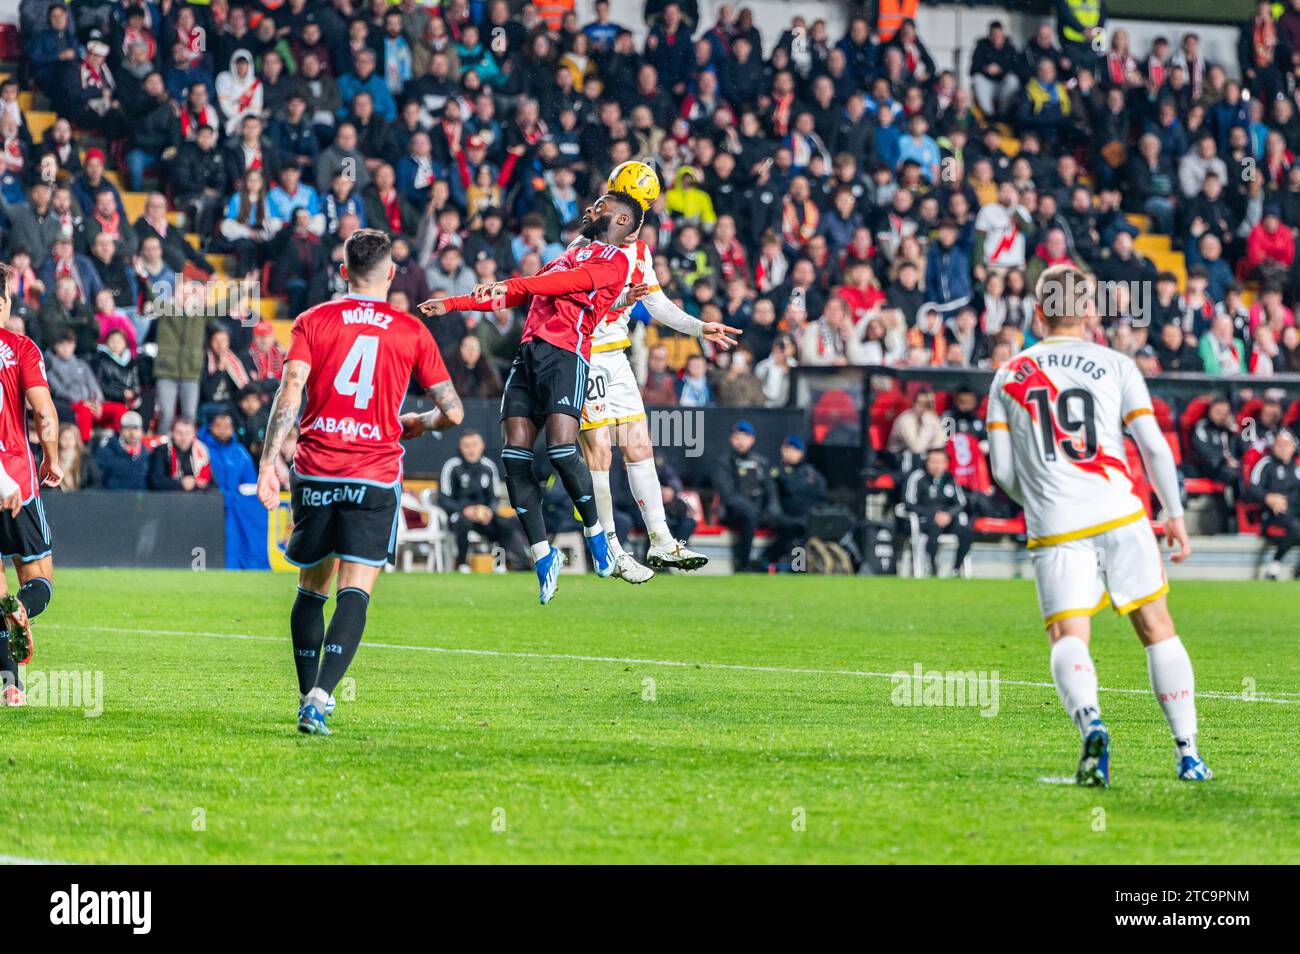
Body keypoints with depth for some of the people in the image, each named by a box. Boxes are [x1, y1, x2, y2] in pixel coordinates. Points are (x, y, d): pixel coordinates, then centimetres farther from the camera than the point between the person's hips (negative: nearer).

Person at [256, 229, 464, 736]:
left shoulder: (312, 322, 6)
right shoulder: (411, 332, 6)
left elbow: (289, 393, -7)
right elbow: (453, 412, 6)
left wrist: (268, 461, -8)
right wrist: (415, 423, 26)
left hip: (315, 472, 2)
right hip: (375, 476, -2)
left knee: (311, 591, 16)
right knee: (354, 594, -6)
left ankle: (308, 697, 19)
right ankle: (320, 698, -22)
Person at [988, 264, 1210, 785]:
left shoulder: (1008, 376, 11)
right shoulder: (1115, 365, 6)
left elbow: (1003, 471, 9)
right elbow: (1154, 447, 2)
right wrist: (1175, 514, 12)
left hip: (1055, 529, 0)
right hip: (1119, 514, 0)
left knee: (1068, 639, -7)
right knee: (1157, 629, 11)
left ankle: (1090, 723, -37)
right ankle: (1188, 751, 10)